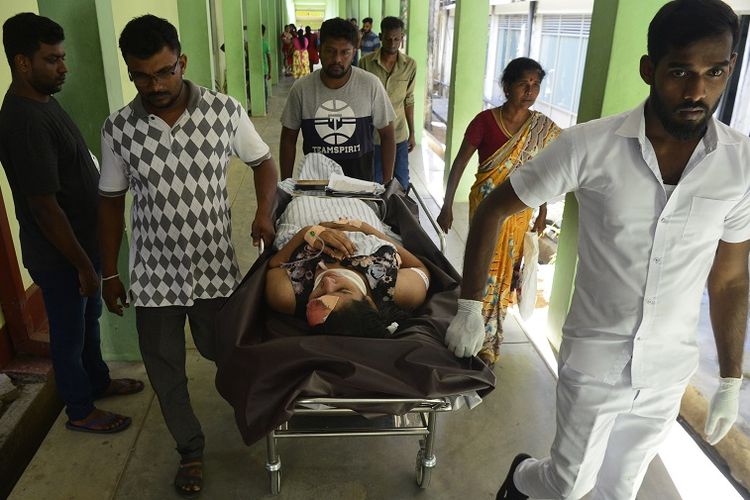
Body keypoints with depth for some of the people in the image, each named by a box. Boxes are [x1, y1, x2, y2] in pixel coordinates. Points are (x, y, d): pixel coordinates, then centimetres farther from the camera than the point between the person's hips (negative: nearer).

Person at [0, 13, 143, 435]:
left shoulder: (42, 99, 4)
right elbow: (44, 207, -27)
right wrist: (83, 265, -20)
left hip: (81, 241, 9)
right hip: (58, 255, -9)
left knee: (89, 317, 25)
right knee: (69, 332, 10)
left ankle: (99, 381, 47)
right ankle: (81, 411, 31)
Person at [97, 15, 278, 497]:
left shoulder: (225, 111, -9)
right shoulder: (119, 128, -6)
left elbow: (264, 163, 5)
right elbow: (111, 201, 5)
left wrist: (264, 212, -13)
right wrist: (109, 274, 8)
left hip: (214, 267, -1)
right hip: (154, 274, 1)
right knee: (165, 373, 13)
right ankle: (191, 449, 38)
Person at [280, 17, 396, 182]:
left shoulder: (371, 85, -10)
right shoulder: (301, 88, -7)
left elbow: (387, 134, -2)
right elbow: (288, 139, 2)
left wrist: (387, 182, -5)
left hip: (360, 179, 0)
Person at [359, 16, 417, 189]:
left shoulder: (410, 65, -1)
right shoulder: (366, 63, -7)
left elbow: (409, 101, 8)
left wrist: (412, 133, 9)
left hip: (399, 135, 2)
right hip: (372, 135, -2)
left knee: (402, 184, 9)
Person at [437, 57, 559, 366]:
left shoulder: (543, 128, -1)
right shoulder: (485, 120, -10)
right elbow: (460, 163, -8)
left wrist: (542, 214, 9)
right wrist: (447, 205, -11)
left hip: (520, 211, 3)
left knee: (508, 271, 11)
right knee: (484, 269, 0)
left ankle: (490, 336, 31)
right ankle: (483, 340, 18)